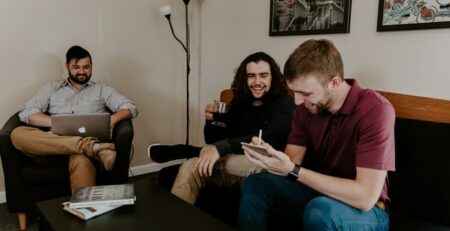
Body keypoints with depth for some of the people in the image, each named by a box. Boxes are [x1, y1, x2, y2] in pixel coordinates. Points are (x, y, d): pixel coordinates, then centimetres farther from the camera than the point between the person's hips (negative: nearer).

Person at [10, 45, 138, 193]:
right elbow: (26, 113, 7)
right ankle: (92, 147, -39)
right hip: (53, 143, 3)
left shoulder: (101, 89, 20)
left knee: (81, 159, -39)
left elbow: (130, 107, 8)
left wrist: (112, 119, -15)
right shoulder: (51, 88, 21)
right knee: (17, 134, -29)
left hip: (86, 141, -2)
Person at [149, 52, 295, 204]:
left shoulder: (284, 103, -7)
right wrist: (211, 121, -8)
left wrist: (221, 148, -36)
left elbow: (267, 140, -26)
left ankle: (186, 151, -22)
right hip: (233, 169, 4)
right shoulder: (239, 102, 10)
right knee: (190, 167, -23)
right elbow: (214, 141, 14)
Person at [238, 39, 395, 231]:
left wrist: (293, 171, -31)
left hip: (366, 211, -5)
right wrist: (268, 154, -27)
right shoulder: (305, 108, -5)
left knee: (321, 209, -36)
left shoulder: (375, 110, -25)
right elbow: (292, 161, -4)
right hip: (319, 193, 5)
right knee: (255, 184, -11)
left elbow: (366, 197, -30)